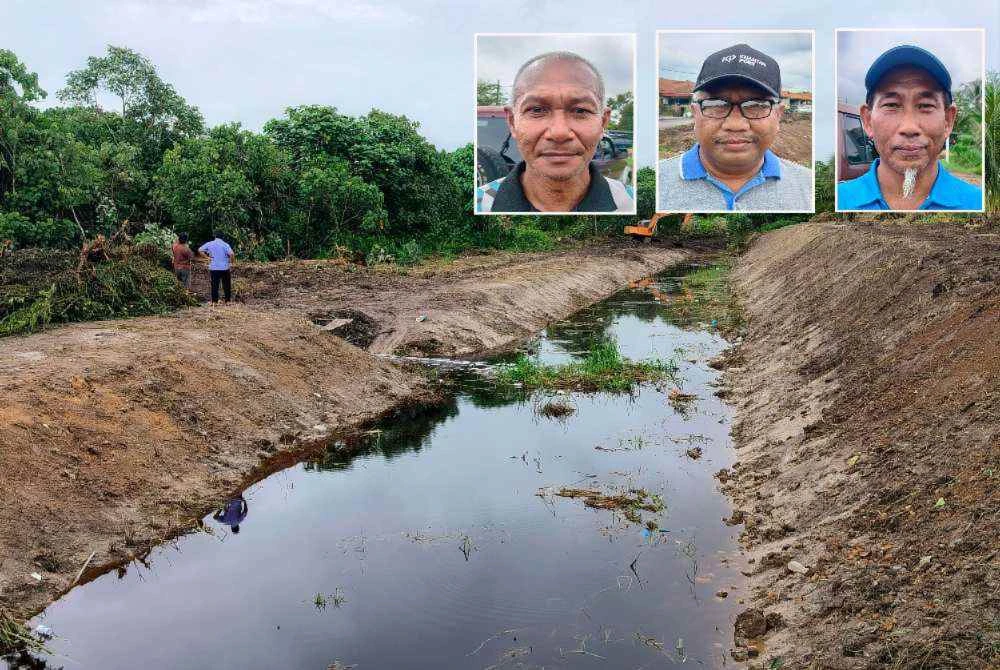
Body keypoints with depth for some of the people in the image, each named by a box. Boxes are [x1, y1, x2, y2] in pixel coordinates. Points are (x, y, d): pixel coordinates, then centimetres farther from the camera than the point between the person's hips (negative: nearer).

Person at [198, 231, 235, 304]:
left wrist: (207, 257, 7)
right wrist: (231, 262, -6)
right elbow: (231, 254, -22)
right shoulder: (225, 245, -8)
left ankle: (214, 301, 11)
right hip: (224, 268, -2)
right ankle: (227, 301, 11)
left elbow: (200, 250, 5)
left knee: (214, 285, 9)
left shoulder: (209, 244, 1)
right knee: (226, 285, 9)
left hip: (213, 268, 2)